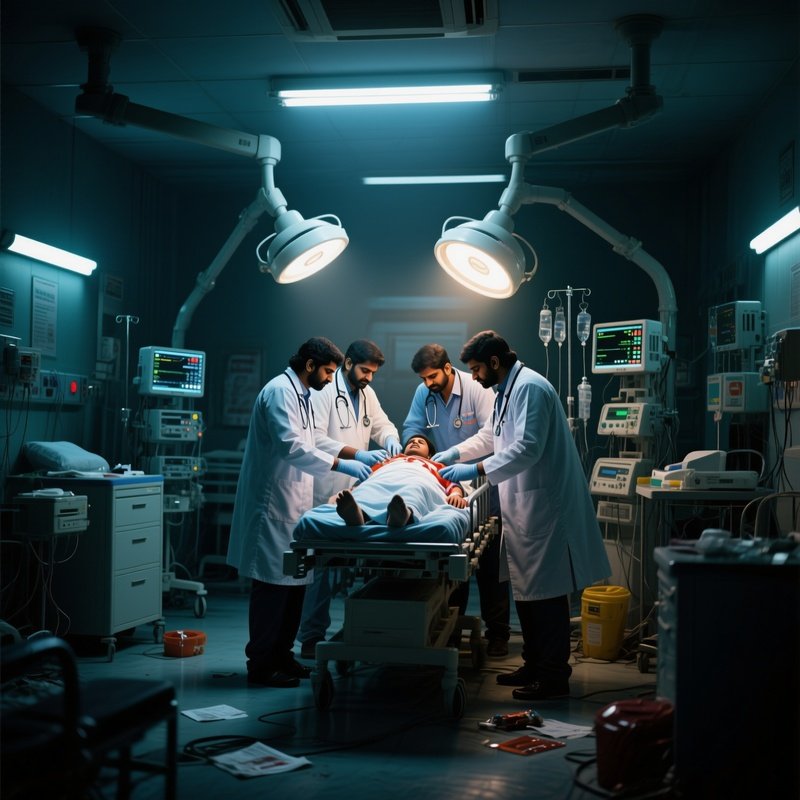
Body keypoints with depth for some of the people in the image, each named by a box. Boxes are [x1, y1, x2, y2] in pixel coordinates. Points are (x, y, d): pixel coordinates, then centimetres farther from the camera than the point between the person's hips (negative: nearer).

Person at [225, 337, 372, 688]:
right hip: (274, 505, -10)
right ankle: (261, 665, 4)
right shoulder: (280, 391, -14)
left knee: (294, 583, 13)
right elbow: (290, 446, -26)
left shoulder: (301, 395, 19)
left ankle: (281, 655, 23)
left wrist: (355, 455, 15)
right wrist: (339, 464, -25)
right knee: (273, 584, -5)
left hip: (293, 504, 10)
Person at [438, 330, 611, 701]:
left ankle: (554, 676, 5)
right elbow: (493, 436, 32)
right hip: (523, 506, 11)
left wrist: (476, 470, -23)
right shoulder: (507, 390, 17)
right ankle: (534, 664, 27)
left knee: (546, 591, -4)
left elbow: (527, 448, -25)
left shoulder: (530, 387, -15)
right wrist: (455, 453, 24)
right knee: (524, 588, 16)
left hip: (543, 504, -11)